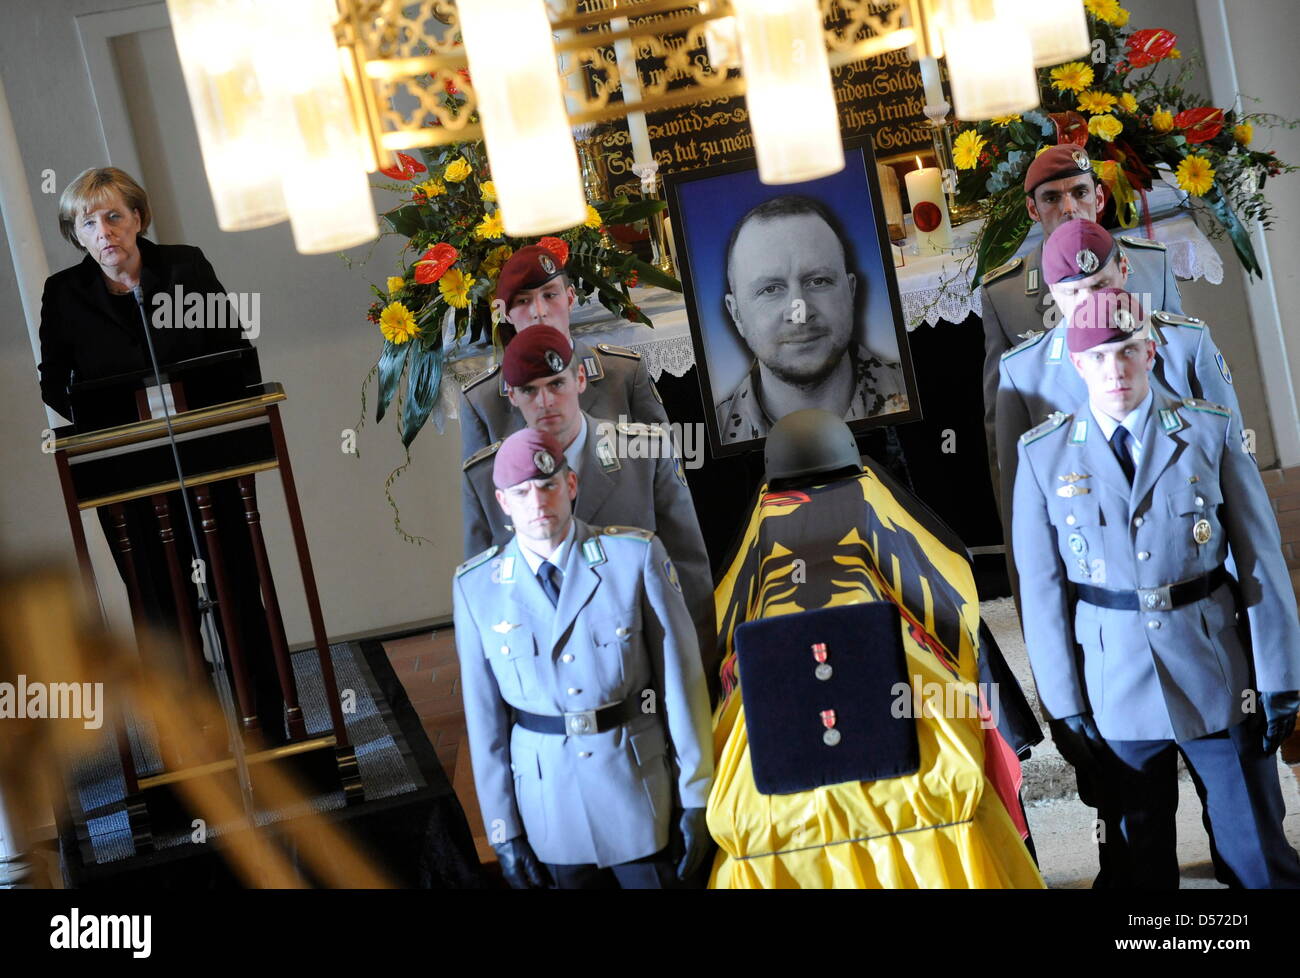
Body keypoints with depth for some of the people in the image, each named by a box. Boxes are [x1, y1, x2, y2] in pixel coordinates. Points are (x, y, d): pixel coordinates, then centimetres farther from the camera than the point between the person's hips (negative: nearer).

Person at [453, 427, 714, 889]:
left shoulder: (636, 555, -8)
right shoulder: (476, 586, -3)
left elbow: (681, 678, -5)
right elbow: (484, 714, 0)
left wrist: (695, 798, -4)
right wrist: (503, 829, 2)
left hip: (640, 790, -1)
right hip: (551, 809, 1)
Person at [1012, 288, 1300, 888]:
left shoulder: (1210, 432, -2)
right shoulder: (1043, 455, -1)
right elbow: (1041, 589, 0)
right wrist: (1064, 704, -1)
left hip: (1217, 678, 0)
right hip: (1116, 691, 0)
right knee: (1143, 860, 13)